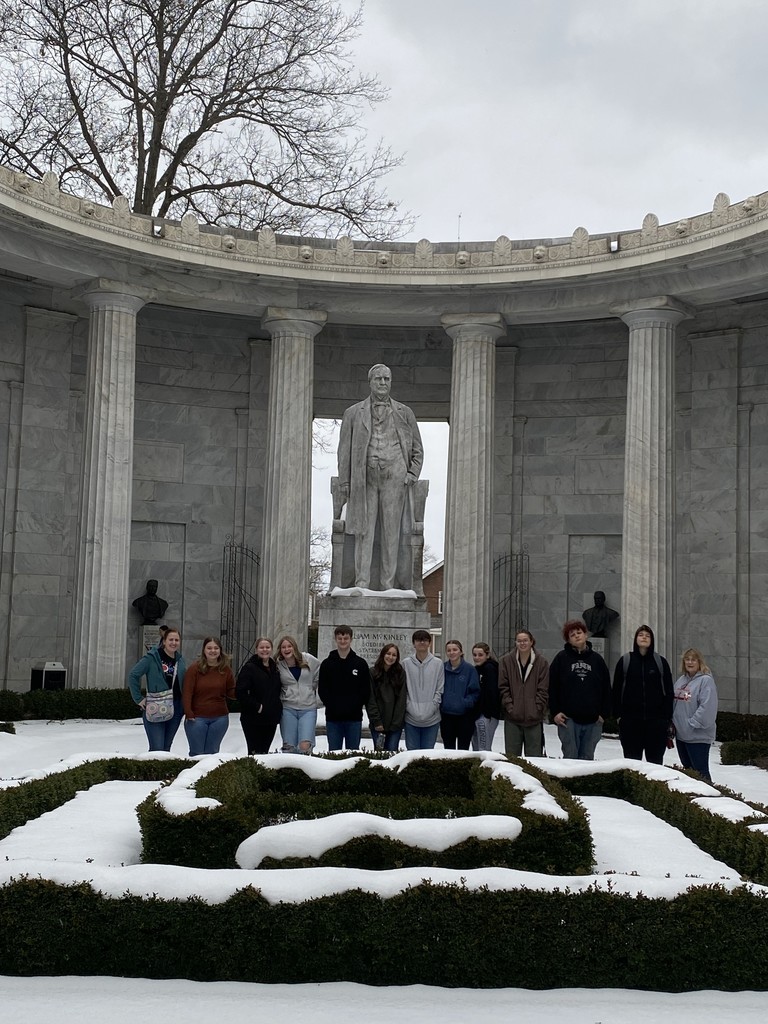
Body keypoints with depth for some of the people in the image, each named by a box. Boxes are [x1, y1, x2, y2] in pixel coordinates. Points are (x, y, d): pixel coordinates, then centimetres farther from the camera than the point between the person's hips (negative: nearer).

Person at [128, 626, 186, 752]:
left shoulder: (180, 660, 8)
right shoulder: (152, 657, -8)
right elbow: (133, 675, -5)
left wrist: (186, 708, 7)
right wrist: (139, 698, -7)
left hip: (175, 709, 5)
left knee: (166, 748, 12)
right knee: (156, 749, -11)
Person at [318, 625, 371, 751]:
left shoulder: (361, 664, 5)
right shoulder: (327, 664, 6)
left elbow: (366, 691, 4)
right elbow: (322, 690, 4)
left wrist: (356, 706, -8)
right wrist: (332, 706, -9)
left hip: (354, 718, 0)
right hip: (333, 718, 1)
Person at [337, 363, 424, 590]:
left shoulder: (404, 413, 15)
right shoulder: (354, 413, 13)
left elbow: (417, 449, 18)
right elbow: (344, 450, 11)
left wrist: (412, 475, 3)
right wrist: (344, 483, 3)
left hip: (393, 477, 0)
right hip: (365, 477, 0)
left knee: (391, 531, -2)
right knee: (364, 530, -5)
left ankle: (388, 586, 0)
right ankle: (361, 584, -4)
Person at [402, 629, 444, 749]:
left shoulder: (437, 663, 2)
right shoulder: (406, 663, 3)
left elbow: (440, 689, 2)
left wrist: (433, 707, -7)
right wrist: (409, 706, -7)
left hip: (432, 719, 0)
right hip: (411, 718, 0)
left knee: (428, 752, 5)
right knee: (412, 752, 5)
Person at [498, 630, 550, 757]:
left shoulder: (542, 662, 1)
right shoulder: (506, 661, 3)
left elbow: (543, 689, -1)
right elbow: (503, 687, 2)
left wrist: (536, 709, -9)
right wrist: (510, 707, -7)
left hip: (534, 718, -1)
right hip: (512, 718, 1)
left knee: (534, 755, 2)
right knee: (511, 756, 6)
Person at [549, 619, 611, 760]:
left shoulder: (596, 659, 9)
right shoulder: (561, 658, 3)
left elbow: (606, 688, 10)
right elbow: (552, 686, 1)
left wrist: (604, 713, 3)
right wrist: (555, 712, -5)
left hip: (593, 721, 2)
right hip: (568, 719, -2)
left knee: (587, 758, 6)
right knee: (570, 757, -3)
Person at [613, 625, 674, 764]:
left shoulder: (661, 662, 6)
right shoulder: (625, 661, 6)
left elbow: (668, 691, 7)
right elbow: (616, 689, 6)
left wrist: (668, 717, 1)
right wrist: (618, 715, -1)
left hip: (656, 721, 0)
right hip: (630, 720, 0)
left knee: (655, 761, 2)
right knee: (632, 761, 2)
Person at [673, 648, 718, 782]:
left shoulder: (705, 680, -12)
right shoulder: (681, 680, 11)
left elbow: (707, 707, -20)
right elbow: (673, 703, 17)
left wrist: (692, 724, -18)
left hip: (698, 736, -8)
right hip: (681, 734, 8)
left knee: (700, 771, -5)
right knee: (688, 770, 17)